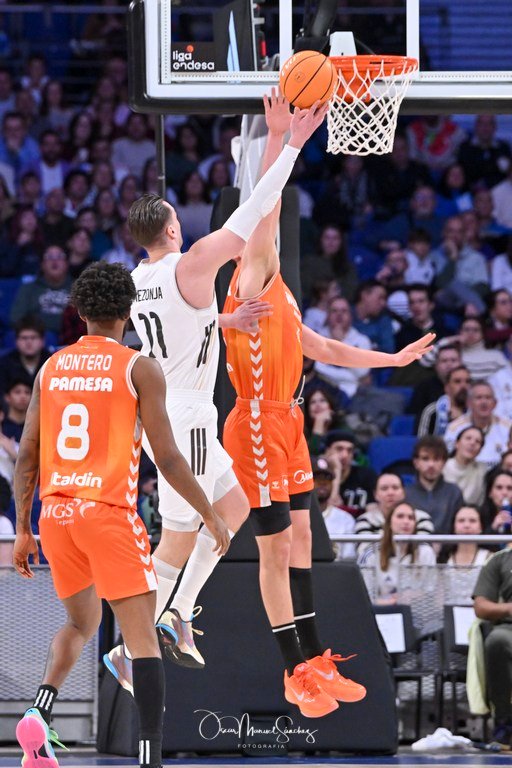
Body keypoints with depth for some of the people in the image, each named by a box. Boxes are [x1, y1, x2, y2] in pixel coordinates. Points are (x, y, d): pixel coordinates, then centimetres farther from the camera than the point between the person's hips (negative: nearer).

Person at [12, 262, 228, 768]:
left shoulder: (51, 368, 10)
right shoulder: (139, 369, -3)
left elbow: (27, 457, 10)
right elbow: (166, 457, -6)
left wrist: (23, 531, 17)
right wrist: (210, 516, 4)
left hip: (56, 511, 5)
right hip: (109, 512, -5)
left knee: (80, 622, 24)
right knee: (142, 636, -4)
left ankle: (38, 712, -1)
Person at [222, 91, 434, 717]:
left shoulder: (279, 296, 17)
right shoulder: (250, 284, -10)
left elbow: (324, 349, 28)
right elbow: (262, 211, -25)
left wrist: (394, 359, 29)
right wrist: (277, 138, -35)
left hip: (286, 422, 9)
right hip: (258, 424, -9)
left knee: (299, 537, 12)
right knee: (276, 546, -5)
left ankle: (314, 661, 18)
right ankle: (297, 674, 0)